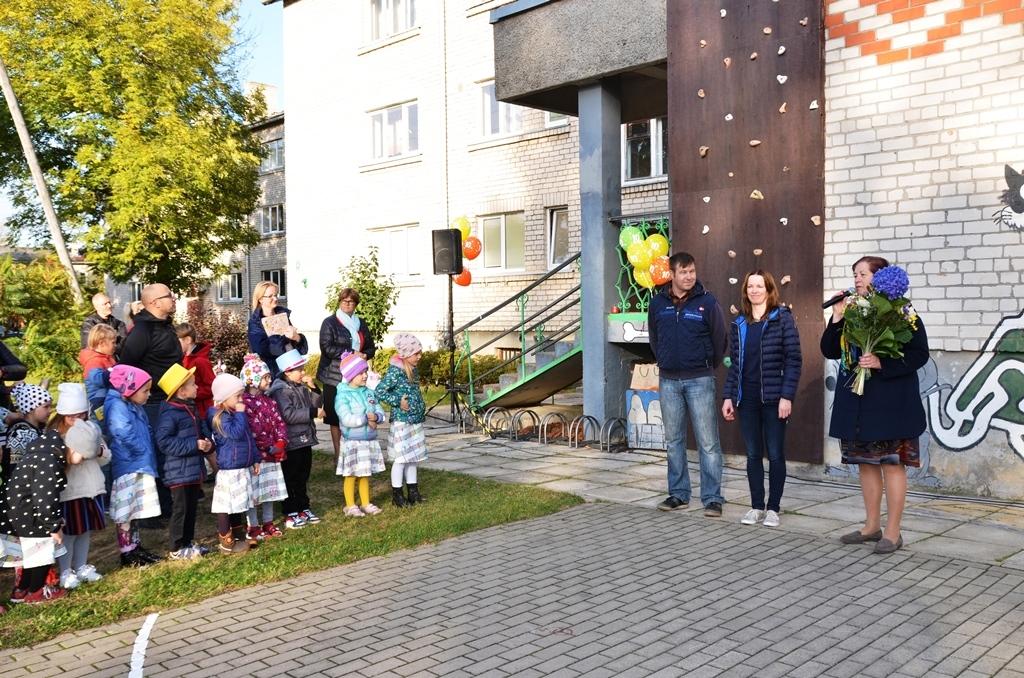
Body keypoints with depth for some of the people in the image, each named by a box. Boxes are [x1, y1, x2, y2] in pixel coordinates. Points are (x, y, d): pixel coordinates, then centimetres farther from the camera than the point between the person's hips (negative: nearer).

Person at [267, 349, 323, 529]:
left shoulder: (301, 387, 10)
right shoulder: (281, 390, -16)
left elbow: (316, 403, 14)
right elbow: (288, 415, -27)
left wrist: (314, 388, -2)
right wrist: (312, 412, -25)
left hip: (305, 440, 8)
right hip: (291, 443, -8)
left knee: (302, 477, 17)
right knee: (290, 479, 1)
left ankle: (303, 509, 27)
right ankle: (290, 515, 8)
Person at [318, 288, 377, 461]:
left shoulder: (361, 323, 16)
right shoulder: (329, 323, 0)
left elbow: (371, 348, 15)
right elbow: (327, 348, -12)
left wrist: (364, 355, -8)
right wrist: (352, 353, -16)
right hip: (335, 377, -4)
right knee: (336, 417, 0)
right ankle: (338, 454, 8)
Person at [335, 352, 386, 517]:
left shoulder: (369, 393, 7)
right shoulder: (343, 396, -13)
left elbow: (381, 413, 7)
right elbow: (347, 420, -23)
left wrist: (375, 417, -16)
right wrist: (366, 419, -15)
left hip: (370, 441, 6)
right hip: (352, 443, -6)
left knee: (365, 475, 16)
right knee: (351, 476, 5)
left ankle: (366, 503, 27)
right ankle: (350, 506, 17)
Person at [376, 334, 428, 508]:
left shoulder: (413, 370, 11)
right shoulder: (395, 371, -15)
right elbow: (380, 392, -18)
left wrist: (421, 407, 12)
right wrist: (397, 402, -18)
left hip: (416, 421, 8)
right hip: (401, 422, -8)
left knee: (413, 457, 14)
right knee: (401, 458, -3)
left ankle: (413, 491, 23)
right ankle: (397, 495, 8)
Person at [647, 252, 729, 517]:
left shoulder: (707, 302, -6)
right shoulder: (657, 303, 3)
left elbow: (720, 340, 1)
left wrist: (707, 366, 8)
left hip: (700, 380, -3)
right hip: (668, 380, 4)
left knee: (708, 442, -1)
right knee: (674, 441, 11)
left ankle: (712, 498, 6)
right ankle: (678, 494, 21)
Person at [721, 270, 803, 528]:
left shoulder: (782, 318, -3)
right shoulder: (739, 323, 10)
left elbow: (794, 359, -8)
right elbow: (734, 363, 11)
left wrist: (787, 396, -14)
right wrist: (728, 396, 4)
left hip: (773, 397, -4)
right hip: (747, 398, 4)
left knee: (775, 454, 4)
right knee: (753, 454, 9)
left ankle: (773, 508, 14)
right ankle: (756, 506, 18)